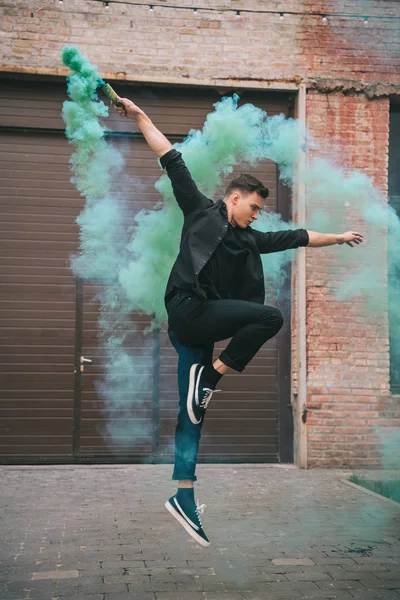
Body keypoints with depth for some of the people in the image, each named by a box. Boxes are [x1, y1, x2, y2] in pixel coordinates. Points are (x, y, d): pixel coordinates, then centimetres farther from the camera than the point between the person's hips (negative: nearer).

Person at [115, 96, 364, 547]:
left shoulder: (249, 239, 21)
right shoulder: (200, 211, 6)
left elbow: (296, 237, 31)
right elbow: (172, 161, 2)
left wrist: (337, 237, 41)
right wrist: (139, 116, 0)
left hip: (201, 329, 7)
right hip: (187, 310, -7)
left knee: (192, 417, 5)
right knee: (270, 316, -20)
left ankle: (183, 497, 9)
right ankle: (209, 378, -12)